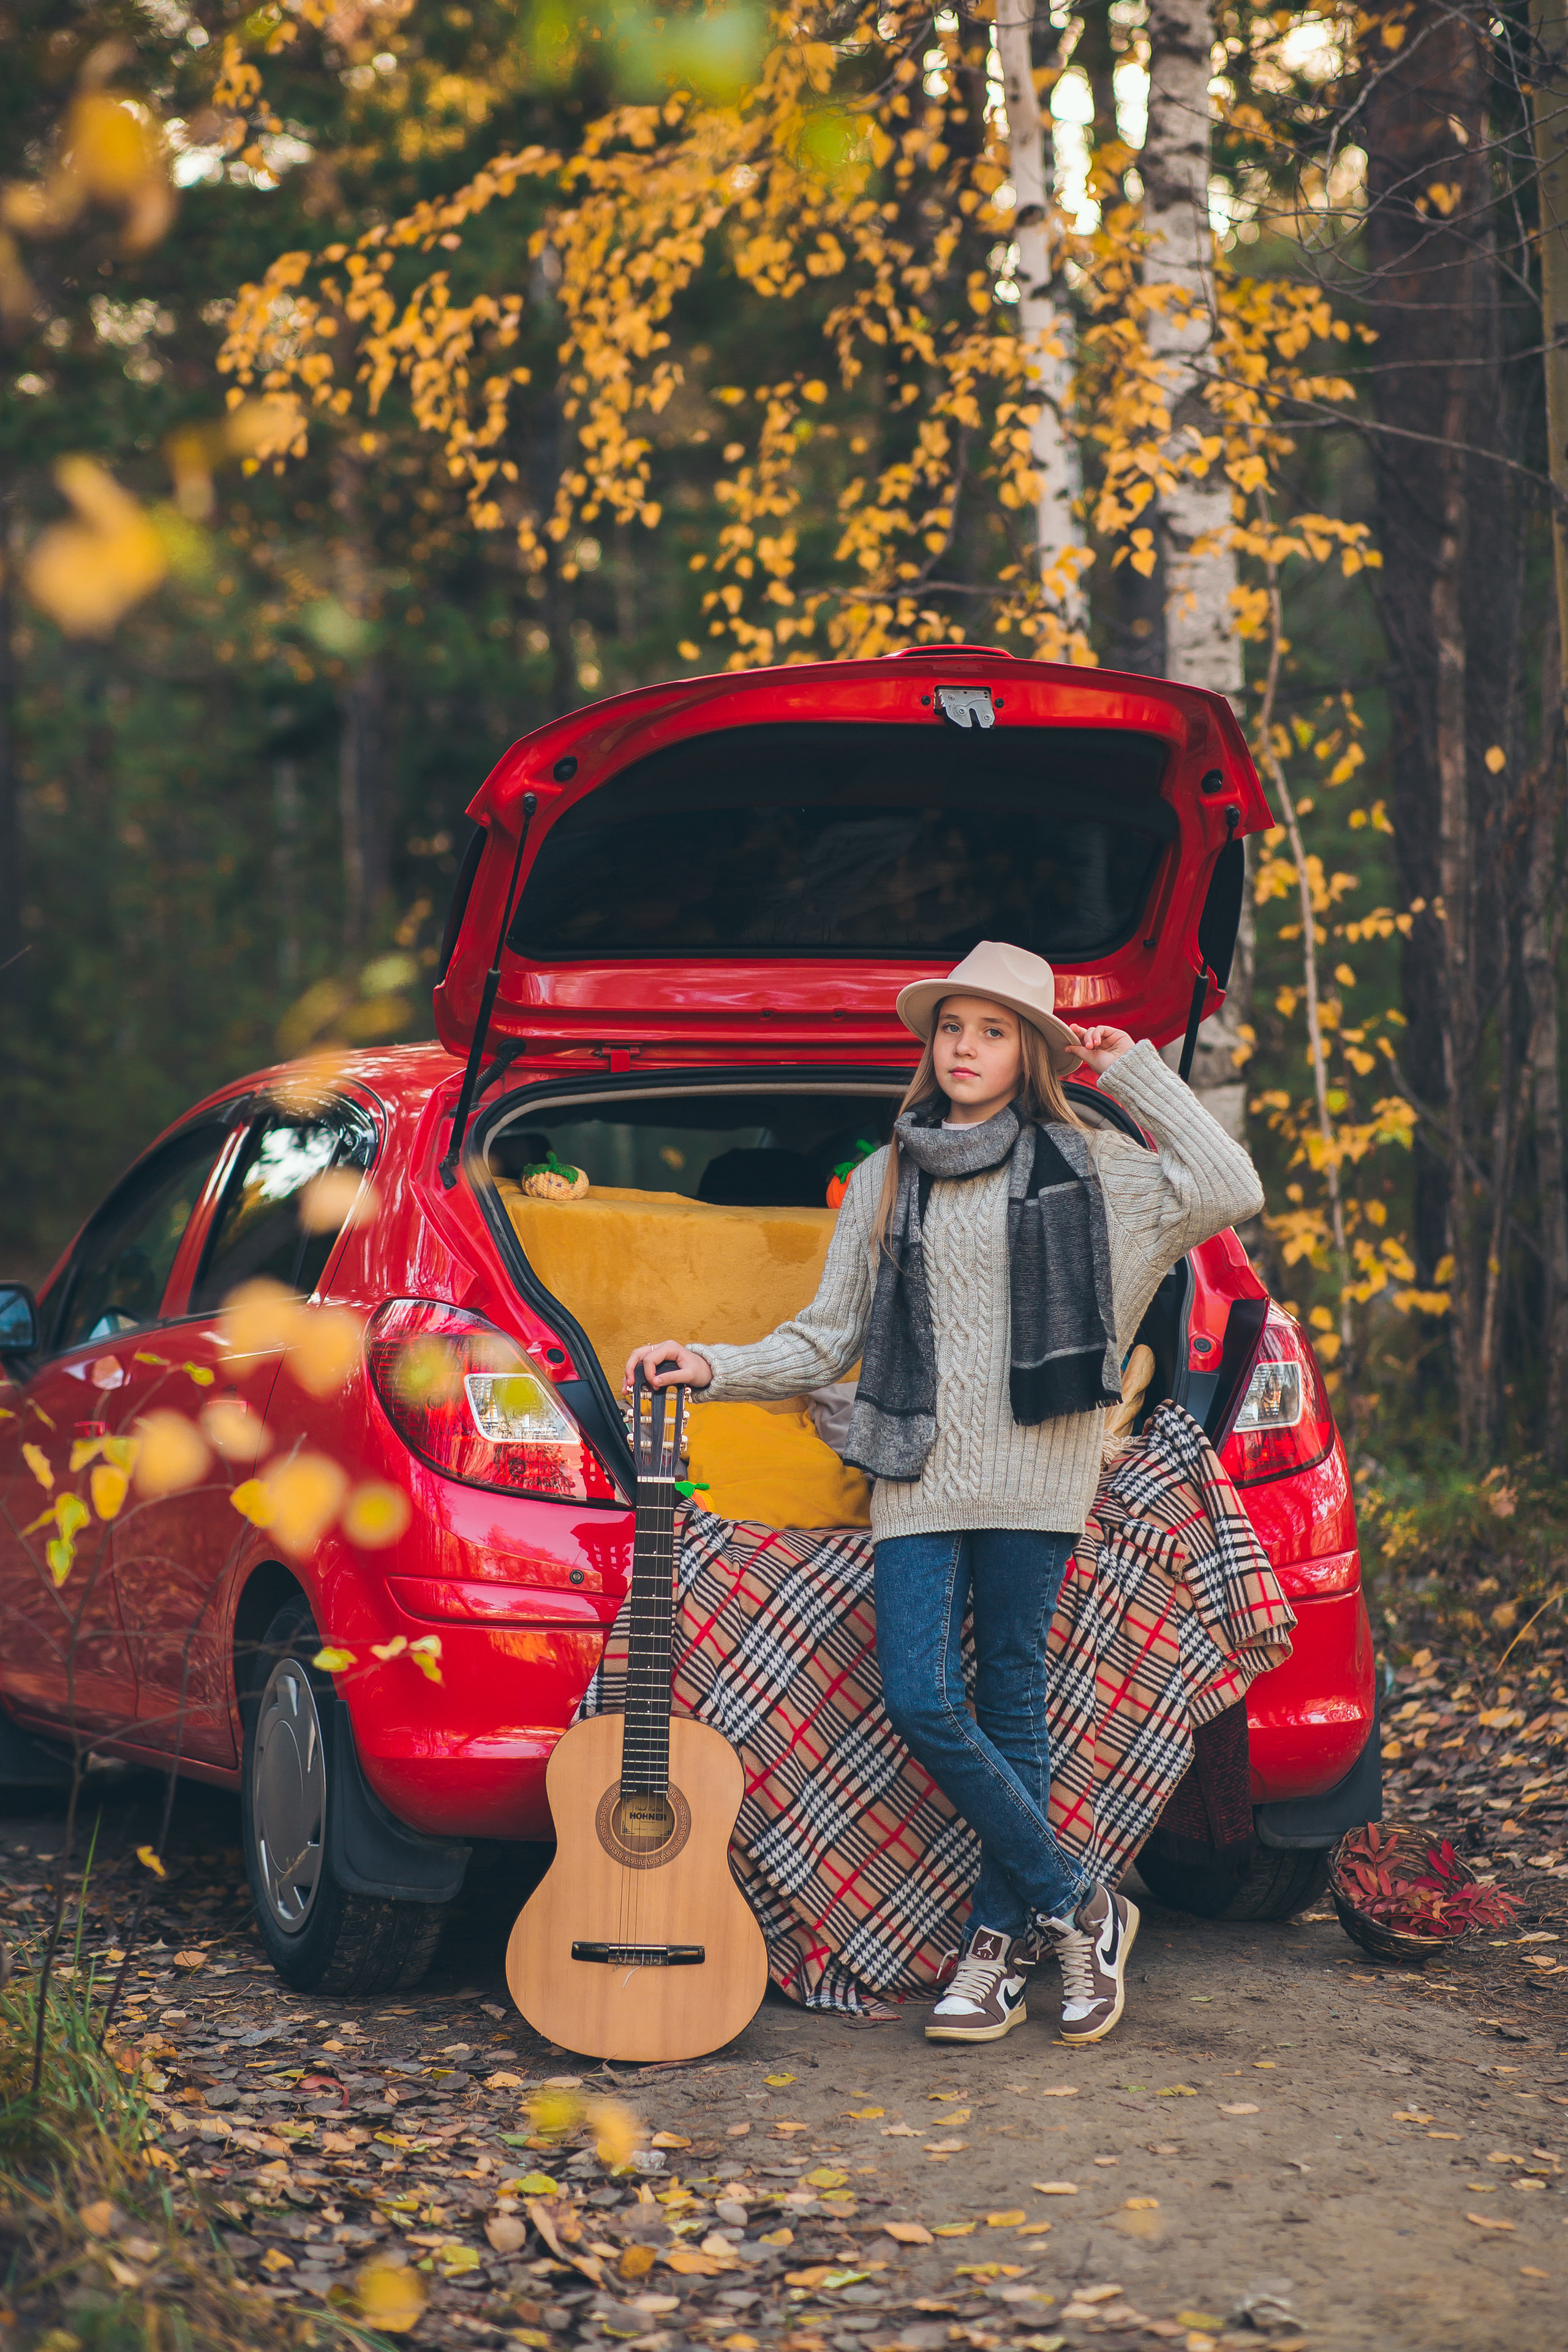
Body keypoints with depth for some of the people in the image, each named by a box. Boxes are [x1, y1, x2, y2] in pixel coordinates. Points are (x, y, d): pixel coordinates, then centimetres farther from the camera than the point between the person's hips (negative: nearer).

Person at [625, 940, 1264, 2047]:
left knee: (1010, 1708, 0)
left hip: (1033, 1478, -3)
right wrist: (715, 1367, 2)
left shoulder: (1085, 1165, 6)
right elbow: (829, 1336, 16)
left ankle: (1000, 1948, 11)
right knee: (922, 1704, -9)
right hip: (919, 1479, 3)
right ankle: (1075, 1909, 4)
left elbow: (1230, 1191, -6)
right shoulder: (887, 1179, 15)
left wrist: (1137, 1074, -2)